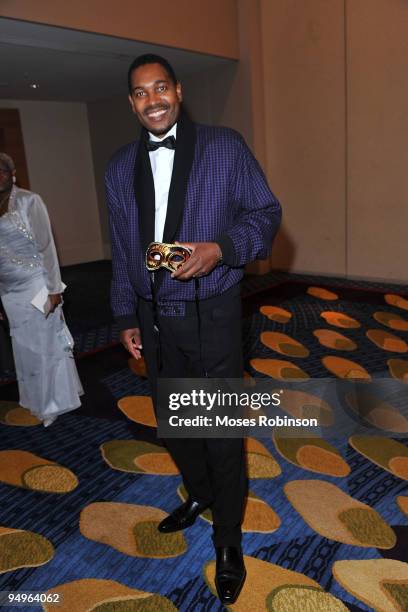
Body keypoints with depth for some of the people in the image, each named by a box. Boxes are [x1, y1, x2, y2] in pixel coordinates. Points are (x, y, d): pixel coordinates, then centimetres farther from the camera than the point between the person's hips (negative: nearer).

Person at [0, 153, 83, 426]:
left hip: (36, 286, -5)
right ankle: (38, 400, 32)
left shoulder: (29, 202, -10)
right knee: (25, 346, 15)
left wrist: (53, 288, -15)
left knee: (46, 342, 5)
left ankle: (54, 403, 21)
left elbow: (46, 246, -12)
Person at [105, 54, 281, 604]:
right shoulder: (122, 166, 9)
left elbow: (265, 213, -3)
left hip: (210, 314, -4)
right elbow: (123, 249, 11)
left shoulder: (225, 147, -3)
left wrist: (221, 248, -22)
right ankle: (199, 494, 47)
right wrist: (126, 317, 10)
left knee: (222, 430, 5)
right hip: (153, 316, 5)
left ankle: (228, 538, 28)